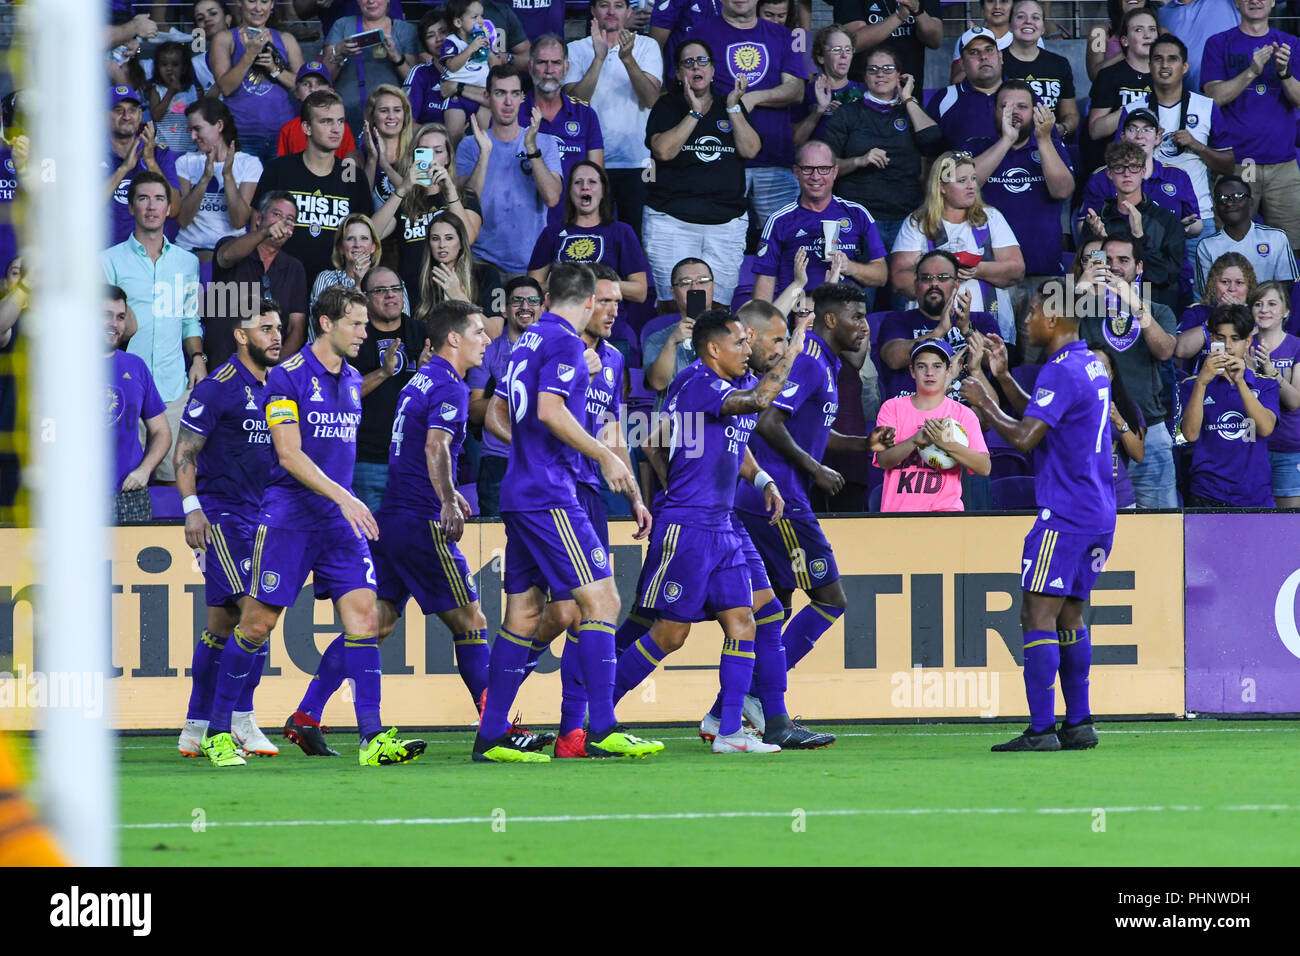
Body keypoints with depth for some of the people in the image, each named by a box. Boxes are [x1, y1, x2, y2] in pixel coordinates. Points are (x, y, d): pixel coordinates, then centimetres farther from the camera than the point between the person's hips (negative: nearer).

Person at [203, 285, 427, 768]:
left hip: (340, 519, 6)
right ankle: (218, 731, 11)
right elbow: (289, 454, -16)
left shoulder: (352, 380, 13)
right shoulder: (287, 376, -9)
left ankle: (372, 737, -12)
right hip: (288, 516, -6)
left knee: (363, 614, -7)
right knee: (258, 622, -2)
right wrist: (343, 497, -23)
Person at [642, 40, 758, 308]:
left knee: (718, 306, -7)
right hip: (672, 221, -2)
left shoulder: (733, 108, 15)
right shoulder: (667, 107, 8)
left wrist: (733, 107, -4)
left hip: (727, 223, 2)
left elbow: (750, 150, 1)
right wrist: (694, 113, -9)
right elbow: (663, 151, -9)